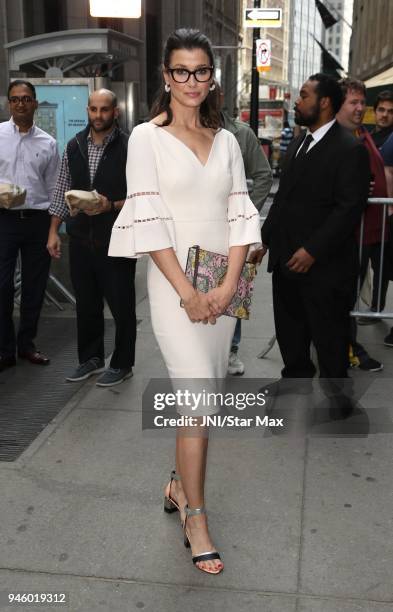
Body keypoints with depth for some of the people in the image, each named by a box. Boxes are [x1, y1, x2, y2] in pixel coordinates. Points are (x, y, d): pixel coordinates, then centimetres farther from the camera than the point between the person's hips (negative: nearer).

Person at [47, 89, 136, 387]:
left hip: (116, 240, -4)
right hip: (81, 239, 5)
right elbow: (62, 191, 12)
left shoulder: (129, 147, -8)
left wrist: (111, 206, -22)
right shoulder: (74, 146, 8)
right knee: (86, 303, 14)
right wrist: (54, 231, 8)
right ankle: (91, 358, 31)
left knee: (121, 304, 5)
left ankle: (122, 364, 21)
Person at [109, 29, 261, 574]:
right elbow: (148, 221, -8)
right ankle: (195, 519, 5)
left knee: (205, 393, 10)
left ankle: (181, 482, 32)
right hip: (173, 282, -4)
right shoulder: (147, 138, -2)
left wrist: (229, 284, -7)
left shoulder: (226, 141, 11)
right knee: (199, 398, -9)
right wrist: (188, 292, -13)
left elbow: (240, 215, 6)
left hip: (223, 284, 5)